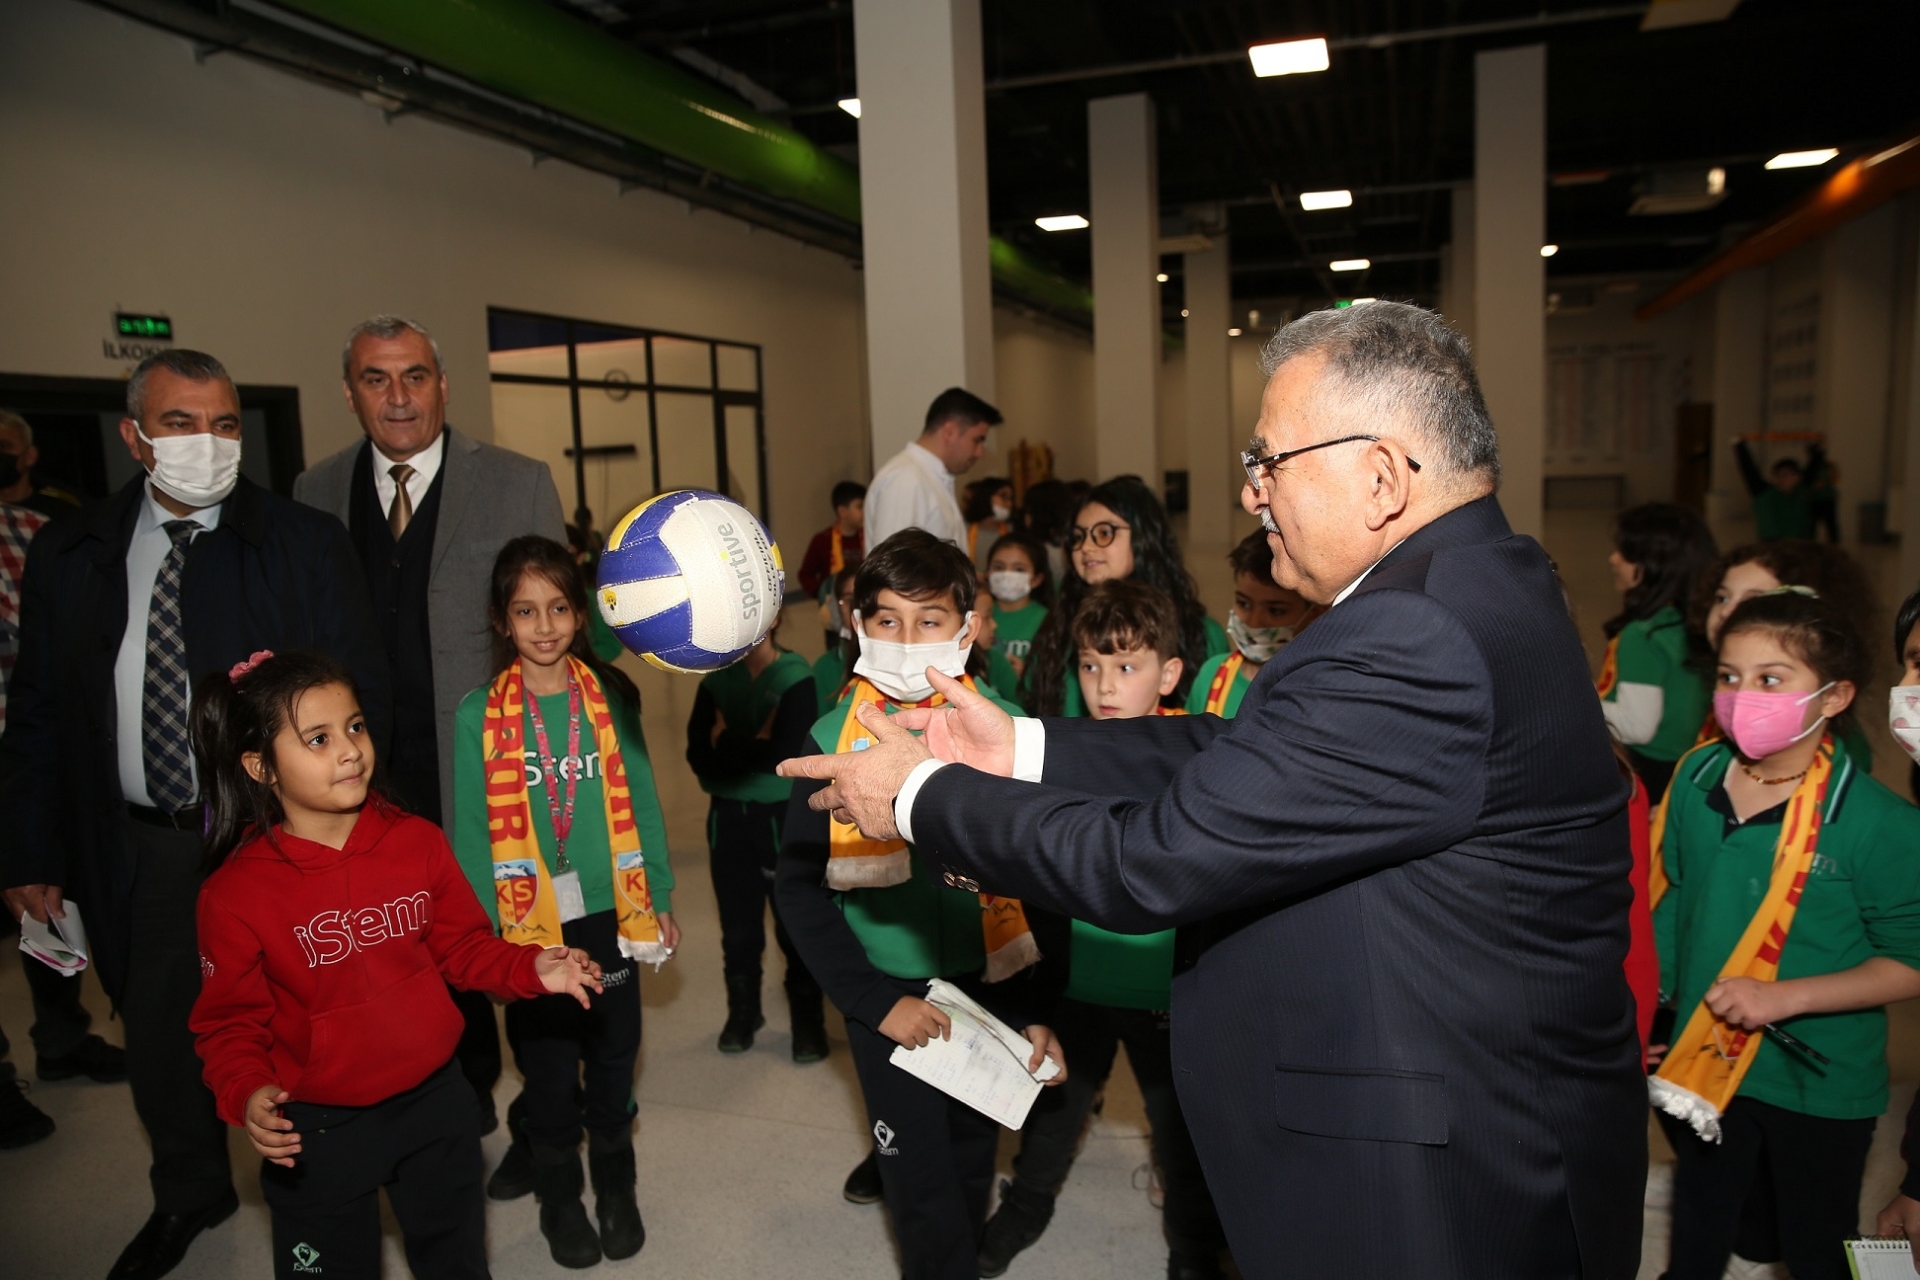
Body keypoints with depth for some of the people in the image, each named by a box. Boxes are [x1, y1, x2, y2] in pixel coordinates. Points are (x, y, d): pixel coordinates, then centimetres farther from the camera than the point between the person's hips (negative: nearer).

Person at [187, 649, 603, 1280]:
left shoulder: (418, 842, -8)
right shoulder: (234, 894, -16)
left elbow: (463, 947, 2)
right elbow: (230, 1021, -8)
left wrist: (530, 968, -14)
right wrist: (247, 1093, -25)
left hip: (435, 1103, 3)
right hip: (317, 1132, -3)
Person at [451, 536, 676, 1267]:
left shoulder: (612, 697, -3)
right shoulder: (479, 714, -6)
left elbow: (640, 801, 1)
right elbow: (471, 828, -3)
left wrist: (659, 898, 2)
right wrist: (481, 928, -4)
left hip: (611, 913, 1)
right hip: (531, 920, -1)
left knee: (614, 1052, 14)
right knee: (549, 1061, 13)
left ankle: (615, 1185, 35)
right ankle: (557, 1192, 34)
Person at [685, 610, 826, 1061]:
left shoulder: (796, 678, -7)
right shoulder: (716, 679, 5)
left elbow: (787, 753, -18)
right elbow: (698, 755, -5)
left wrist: (728, 744, -8)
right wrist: (753, 748, -17)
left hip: (783, 816, -3)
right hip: (729, 817, 4)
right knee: (738, 923, 12)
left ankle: (808, 1020, 15)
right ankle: (742, 1011, 30)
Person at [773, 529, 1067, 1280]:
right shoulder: (832, 742, -9)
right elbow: (799, 888, -5)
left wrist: (1039, 1006, -5)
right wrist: (875, 1001, -11)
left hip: (991, 991, 2)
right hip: (890, 1004, -1)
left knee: (971, 1168, 20)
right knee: (922, 1188, 7)